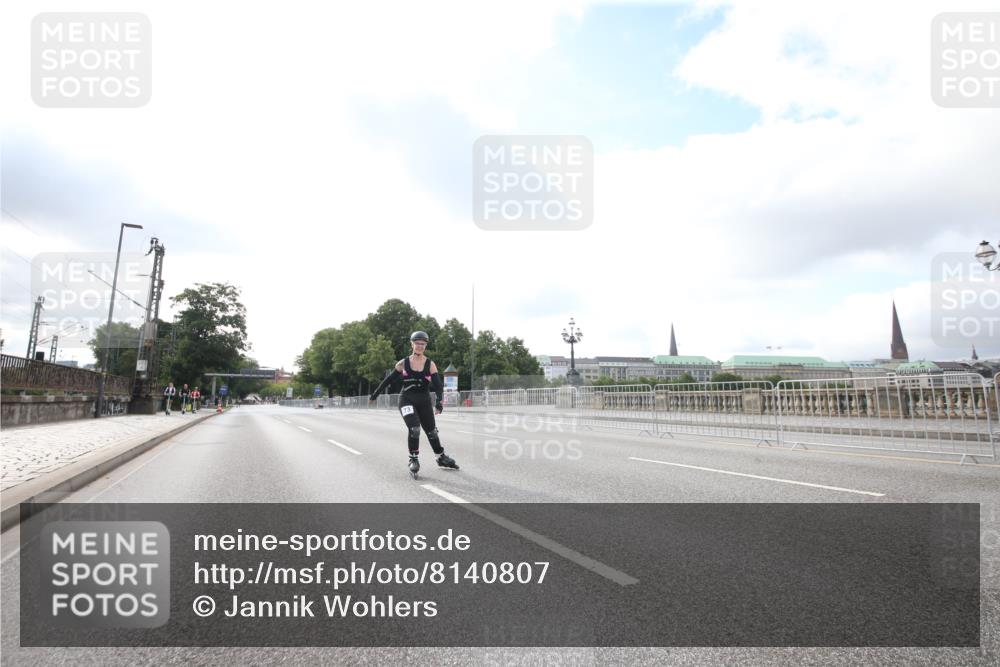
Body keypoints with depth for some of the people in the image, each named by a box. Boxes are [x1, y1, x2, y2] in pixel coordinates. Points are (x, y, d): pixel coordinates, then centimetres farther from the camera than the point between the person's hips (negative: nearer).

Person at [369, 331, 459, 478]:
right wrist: (374, 395, 10)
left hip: (424, 401, 2)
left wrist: (439, 403, -27)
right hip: (407, 400, -2)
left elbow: (438, 385, -12)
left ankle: (441, 458, 33)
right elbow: (388, 380, 6)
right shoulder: (403, 363, -4)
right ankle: (414, 460, -3)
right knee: (414, 429, -22)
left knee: (431, 432, 12)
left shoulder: (430, 364, -5)